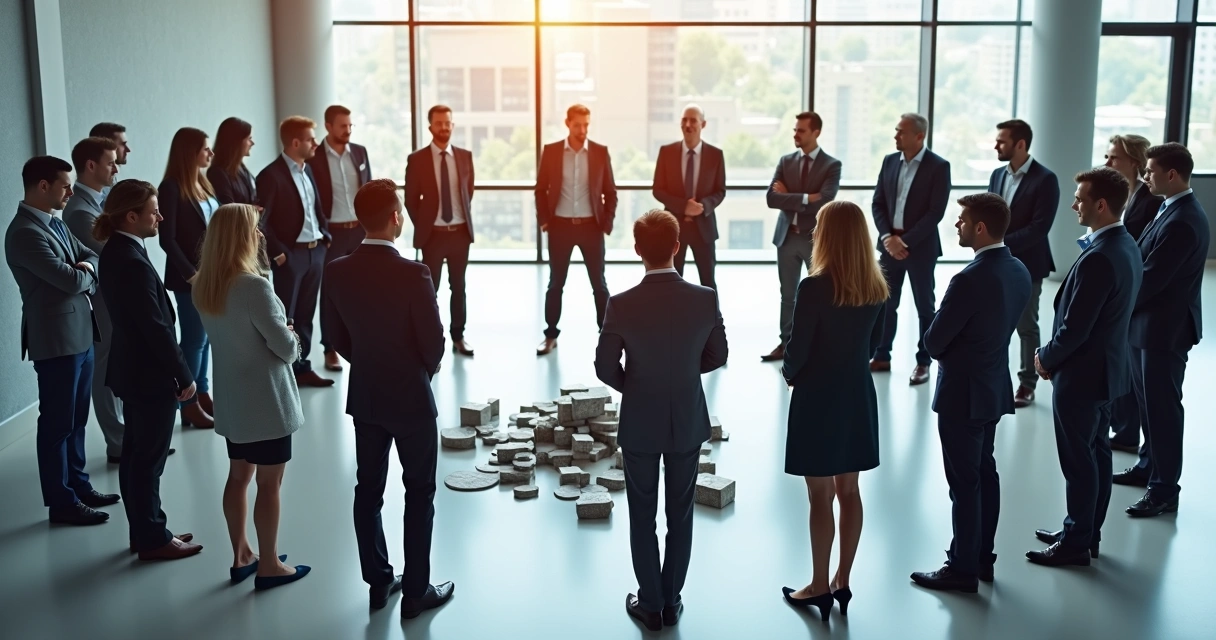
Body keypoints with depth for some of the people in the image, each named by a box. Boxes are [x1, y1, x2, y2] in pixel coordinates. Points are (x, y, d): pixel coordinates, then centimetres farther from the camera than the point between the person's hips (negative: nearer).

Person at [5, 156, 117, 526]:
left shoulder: (54, 222, 13)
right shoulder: (25, 232, -19)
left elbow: (92, 259, 15)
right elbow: (71, 280, -24)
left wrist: (87, 267, -9)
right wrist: (86, 273, -1)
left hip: (80, 334, 9)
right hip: (56, 340, -9)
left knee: (76, 420, 17)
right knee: (57, 423, 1)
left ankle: (79, 486, 28)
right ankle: (62, 502, 10)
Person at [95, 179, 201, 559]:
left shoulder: (115, 252, 6)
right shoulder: (132, 262, -24)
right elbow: (157, 327, -23)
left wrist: (177, 372, 15)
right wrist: (184, 376, -14)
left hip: (133, 370, 10)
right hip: (150, 375, -10)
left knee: (136, 455, 17)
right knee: (149, 459, 2)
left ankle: (143, 532, 29)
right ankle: (153, 539, 14)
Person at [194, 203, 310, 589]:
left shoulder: (204, 287, 1)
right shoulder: (254, 286, -24)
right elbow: (285, 347, -20)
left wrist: (281, 336, 11)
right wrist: (293, 340, 3)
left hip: (232, 398, 8)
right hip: (266, 399, -8)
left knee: (238, 476, 17)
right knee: (269, 484, 4)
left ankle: (241, 557, 29)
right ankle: (268, 566, 15)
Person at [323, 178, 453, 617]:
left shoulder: (337, 272, -6)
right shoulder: (412, 274, -23)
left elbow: (340, 339, 3)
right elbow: (434, 342, -17)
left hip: (364, 395, 5)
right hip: (411, 397, -5)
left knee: (368, 490, 14)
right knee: (419, 492, 7)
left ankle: (378, 582, 26)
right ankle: (416, 591, 13)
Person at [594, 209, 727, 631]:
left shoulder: (622, 305, -19)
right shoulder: (706, 299, -14)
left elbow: (606, 367, -10)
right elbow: (716, 357, -2)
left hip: (640, 423, -1)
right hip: (688, 422, 2)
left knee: (643, 519, 14)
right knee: (680, 517, 16)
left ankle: (650, 605, 23)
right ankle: (671, 601, 27)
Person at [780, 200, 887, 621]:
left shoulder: (814, 287, -20)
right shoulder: (875, 287, -1)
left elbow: (798, 348, -16)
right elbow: (875, 341, 9)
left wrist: (789, 373, 4)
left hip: (818, 397, -6)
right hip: (857, 394, 6)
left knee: (820, 497, 5)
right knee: (849, 491, 14)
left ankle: (820, 587, 16)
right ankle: (842, 582, 25)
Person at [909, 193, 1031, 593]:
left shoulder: (970, 280, -26)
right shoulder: (1019, 271, 1)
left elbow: (933, 342, -19)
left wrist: (946, 350, 2)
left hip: (963, 394, -9)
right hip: (995, 387, 9)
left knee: (964, 482, 1)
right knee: (985, 473, 18)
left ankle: (964, 570, 12)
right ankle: (983, 558, 30)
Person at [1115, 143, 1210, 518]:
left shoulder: (1182, 222, -24)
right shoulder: (1175, 209, 8)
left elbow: (1151, 279, -24)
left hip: (1164, 327, -10)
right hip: (1151, 322, 10)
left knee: (1162, 406, -1)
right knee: (1149, 401, 21)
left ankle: (1164, 490, 9)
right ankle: (1150, 466, 36)